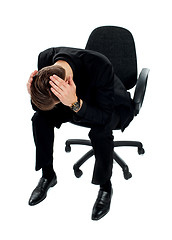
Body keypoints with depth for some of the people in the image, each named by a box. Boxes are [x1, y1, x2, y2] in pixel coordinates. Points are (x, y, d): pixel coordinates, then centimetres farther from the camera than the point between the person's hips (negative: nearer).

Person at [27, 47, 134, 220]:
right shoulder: (46, 58, -26)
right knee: (40, 118, -16)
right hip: (77, 101, 5)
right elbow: (41, 106, -13)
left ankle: (105, 186, -9)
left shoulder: (101, 66, -42)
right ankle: (48, 174, 6)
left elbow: (105, 117, -37)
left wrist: (74, 103, -53)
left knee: (99, 131, -35)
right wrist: (34, 95, -37)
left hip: (112, 106, -5)